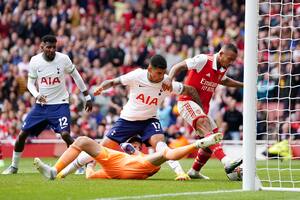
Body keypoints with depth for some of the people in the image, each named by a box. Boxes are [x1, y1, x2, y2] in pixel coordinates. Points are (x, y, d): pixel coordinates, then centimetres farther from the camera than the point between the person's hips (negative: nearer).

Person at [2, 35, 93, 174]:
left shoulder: (63, 59, -11)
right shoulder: (35, 61, -6)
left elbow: (75, 76, 1)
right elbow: (30, 82, 4)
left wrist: (87, 97, 5)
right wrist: (37, 95, -17)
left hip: (60, 104, -3)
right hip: (41, 105, 3)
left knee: (65, 134, -23)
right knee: (22, 134, 2)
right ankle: (14, 166, 20)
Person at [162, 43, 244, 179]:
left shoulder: (222, 69, 11)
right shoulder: (203, 60, -13)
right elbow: (179, 66, -13)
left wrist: (242, 85, 32)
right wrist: (169, 79, -30)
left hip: (202, 108, 9)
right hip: (187, 102, -9)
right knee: (205, 126, -31)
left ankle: (194, 171, 25)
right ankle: (226, 162, -52)